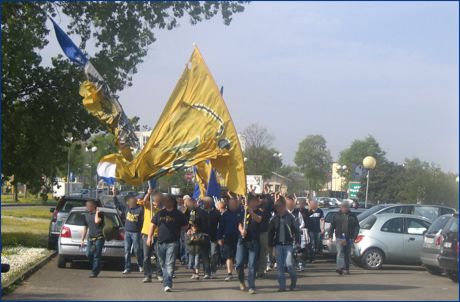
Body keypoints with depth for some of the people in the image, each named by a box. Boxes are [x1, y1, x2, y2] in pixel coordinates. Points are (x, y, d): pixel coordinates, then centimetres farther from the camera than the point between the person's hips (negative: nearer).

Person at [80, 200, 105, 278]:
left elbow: (97, 221, -26)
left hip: (99, 238, -6)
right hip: (90, 238, 6)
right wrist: (82, 240, 15)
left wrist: (97, 213, -11)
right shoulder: (86, 215, 13)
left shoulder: (99, 214, -4)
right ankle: (98, 267, 21)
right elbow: (85, 228, 18)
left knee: (96, 255, -6)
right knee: (89, 254, 0)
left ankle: (94, 272, 0)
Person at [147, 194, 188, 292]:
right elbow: (153, 225, 13)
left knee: (170, 264, -13)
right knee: (163, 265, 13)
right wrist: (149, 237, 5)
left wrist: (176, 229, 0)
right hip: (161, 242, 5)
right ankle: (167, 283, 26)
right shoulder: (160, 213, 11)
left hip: (172, 243, -5)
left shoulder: (178, 214, 1)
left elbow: (185, 226, 7)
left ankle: (167, 285, -17)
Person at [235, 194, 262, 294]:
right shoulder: (244, 212, 12)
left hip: (253, 241, -2)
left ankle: (251, 287, -1)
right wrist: (241, 230, -15)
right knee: (239, 263, -1)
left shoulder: (259, 212, 2)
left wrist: (251, 211, -37)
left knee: (252, 264, -5)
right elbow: (240, 224, 7)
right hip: (242, 240, 2)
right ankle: (241, 280, 25)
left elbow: (258, 219, -20)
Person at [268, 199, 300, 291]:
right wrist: (270, 244, 7)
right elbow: (270, 232, 12)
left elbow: (297, 230, -2)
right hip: (278, 245, 3)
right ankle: (282, 286, 8)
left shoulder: (290, 217, -3)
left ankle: (293, 280, 16)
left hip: (288, 244, -3)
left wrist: (297, 241, -10)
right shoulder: (275, 219, 6)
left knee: (289, 264, -11)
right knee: (280, 266, 2)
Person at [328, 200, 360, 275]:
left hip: (349, 238, 2)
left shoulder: (352, 216, 10)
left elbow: (357, 226, 8)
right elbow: (332, 226, 9)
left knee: (347, 254, 9)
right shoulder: (337, 216, 8)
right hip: (339, 237, -2)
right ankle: (340, 268, -23)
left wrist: (354, 236, -4)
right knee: (340, 253, -14)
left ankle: (346, 269, 19)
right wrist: (330, 236, 0)